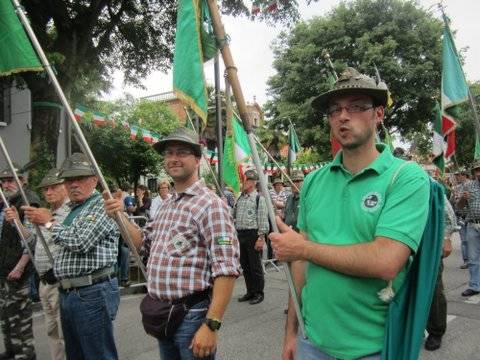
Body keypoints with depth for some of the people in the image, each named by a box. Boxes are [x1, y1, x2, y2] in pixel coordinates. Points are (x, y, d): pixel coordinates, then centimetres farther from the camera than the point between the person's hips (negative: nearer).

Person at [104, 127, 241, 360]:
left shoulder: (210, 204, -17)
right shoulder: (166, 205, 11)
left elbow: (227, 269, -23)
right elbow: (145, 242, 24)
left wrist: (211, 325, -26)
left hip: (192, 315, -8)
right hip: (161, 315, 8)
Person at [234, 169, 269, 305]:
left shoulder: (259, 198, -6)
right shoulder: (240, 199, 15)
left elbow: (263, 220, -11)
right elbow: (234, 217, 21)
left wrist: (261, 238, -16)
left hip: (253, 235, -7)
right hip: (240, 235, 7)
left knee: (255, 266, 0)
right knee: (245, 265, 13)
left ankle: (259, 293, 13)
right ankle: (250, 291, 25)